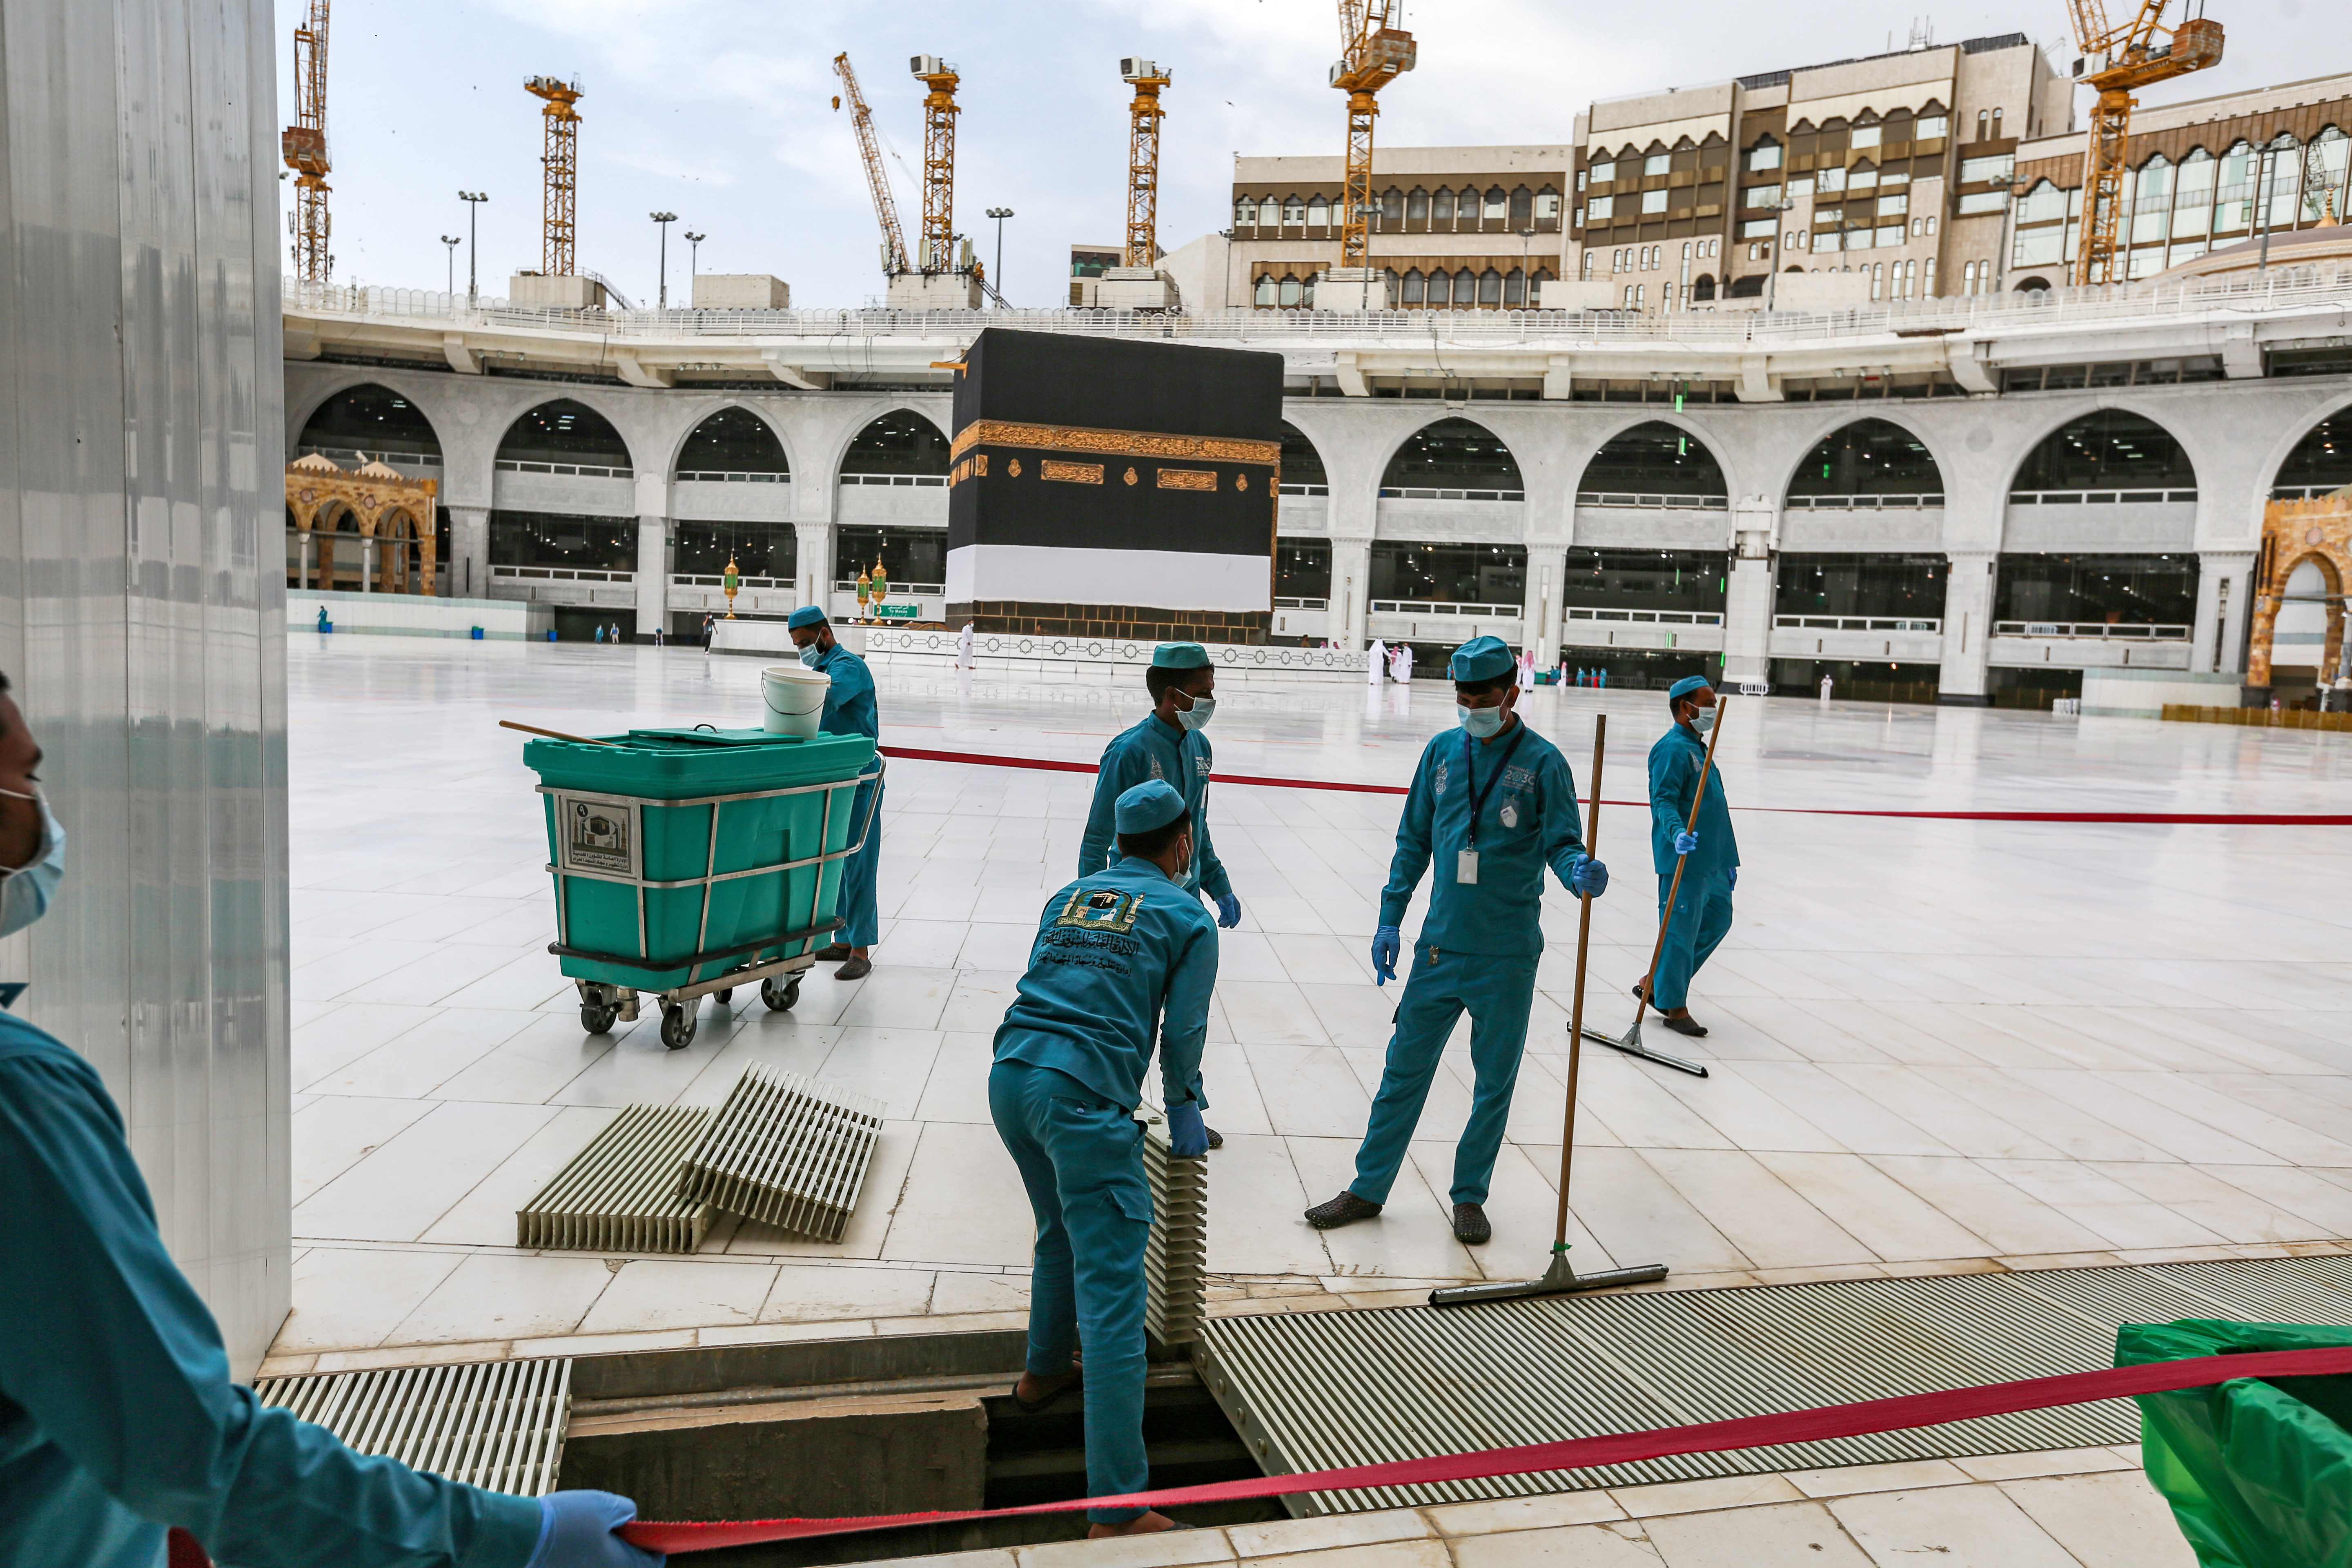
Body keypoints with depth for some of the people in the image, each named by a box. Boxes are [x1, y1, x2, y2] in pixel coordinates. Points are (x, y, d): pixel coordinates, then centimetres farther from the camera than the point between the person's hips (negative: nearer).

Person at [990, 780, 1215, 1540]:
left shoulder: (1067, 896, 20)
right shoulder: (1187, 916, 6)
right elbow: (1183, 1033, 3)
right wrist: (1185, 1112, 19)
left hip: (1009, 1075, 7)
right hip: (1086, 1098, -6)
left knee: (1062, 1230, 32)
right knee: (1112, 1292, -5)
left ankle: (1044, 1371, 51)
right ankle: (1116, 1507, -5)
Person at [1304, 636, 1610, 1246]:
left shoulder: (1542, 761, -6)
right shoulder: (1443, 751, 4)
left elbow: (1561, 841, -7)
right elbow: (1414, 840, 10)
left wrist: (1579, 872, -31)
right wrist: (1391, 917, 8)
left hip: (1507, 955, -3)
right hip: (1441, 944, 3)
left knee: (1494, 1082, 10)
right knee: (1405, 1067, 9)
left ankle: (1470, 1196, 27)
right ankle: (1368, 1189, 21)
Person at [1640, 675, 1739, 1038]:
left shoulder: (1699, 747, 19)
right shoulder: (1673, 749, -12)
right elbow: (1663, 801, -21)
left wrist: (1728, 859, 26)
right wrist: (1677, 833, -40)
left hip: (1711, 859, 10)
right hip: (1683, 860, -10)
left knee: (1718, 919, 16)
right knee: (1681, 930, -3)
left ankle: (1655, 983, 25)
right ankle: (1674, 1007, 8)